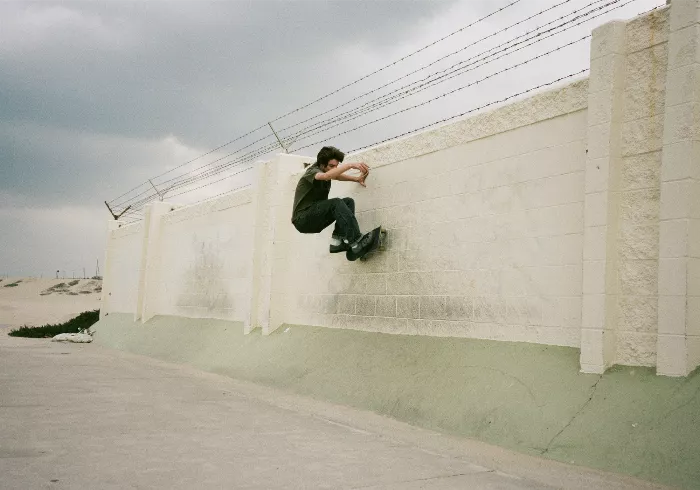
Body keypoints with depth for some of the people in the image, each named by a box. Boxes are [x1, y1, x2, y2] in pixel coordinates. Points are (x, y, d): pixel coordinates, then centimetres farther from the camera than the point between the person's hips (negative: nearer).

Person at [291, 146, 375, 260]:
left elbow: (337, 176, 28)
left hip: (315, 218, 9)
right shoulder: (312, 171, -15)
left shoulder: (324, 169, 8)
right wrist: (351, 165, -43)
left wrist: (357, 179, 10)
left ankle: (337, 241, -17)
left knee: (348, 202, -5)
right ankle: (356, 241, -37)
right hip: (302, 219, -9)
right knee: (336, 203, -29)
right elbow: (327, 176, -38)